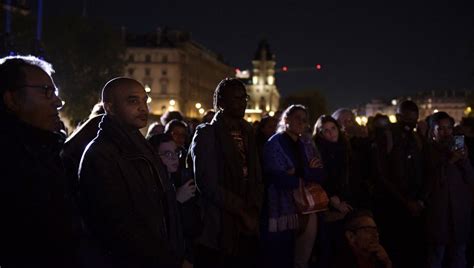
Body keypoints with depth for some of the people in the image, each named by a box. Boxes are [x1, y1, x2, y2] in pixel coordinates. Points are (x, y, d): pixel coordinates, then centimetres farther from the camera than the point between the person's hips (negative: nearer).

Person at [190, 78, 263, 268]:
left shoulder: (248, 133, 14)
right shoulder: (206, 134, -5)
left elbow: (256, 178, 13)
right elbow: (207, 183, -13)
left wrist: (254, 211, -3)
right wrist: (242, 211, -11)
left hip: (247, 230, 5)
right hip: (218, 230, -5)